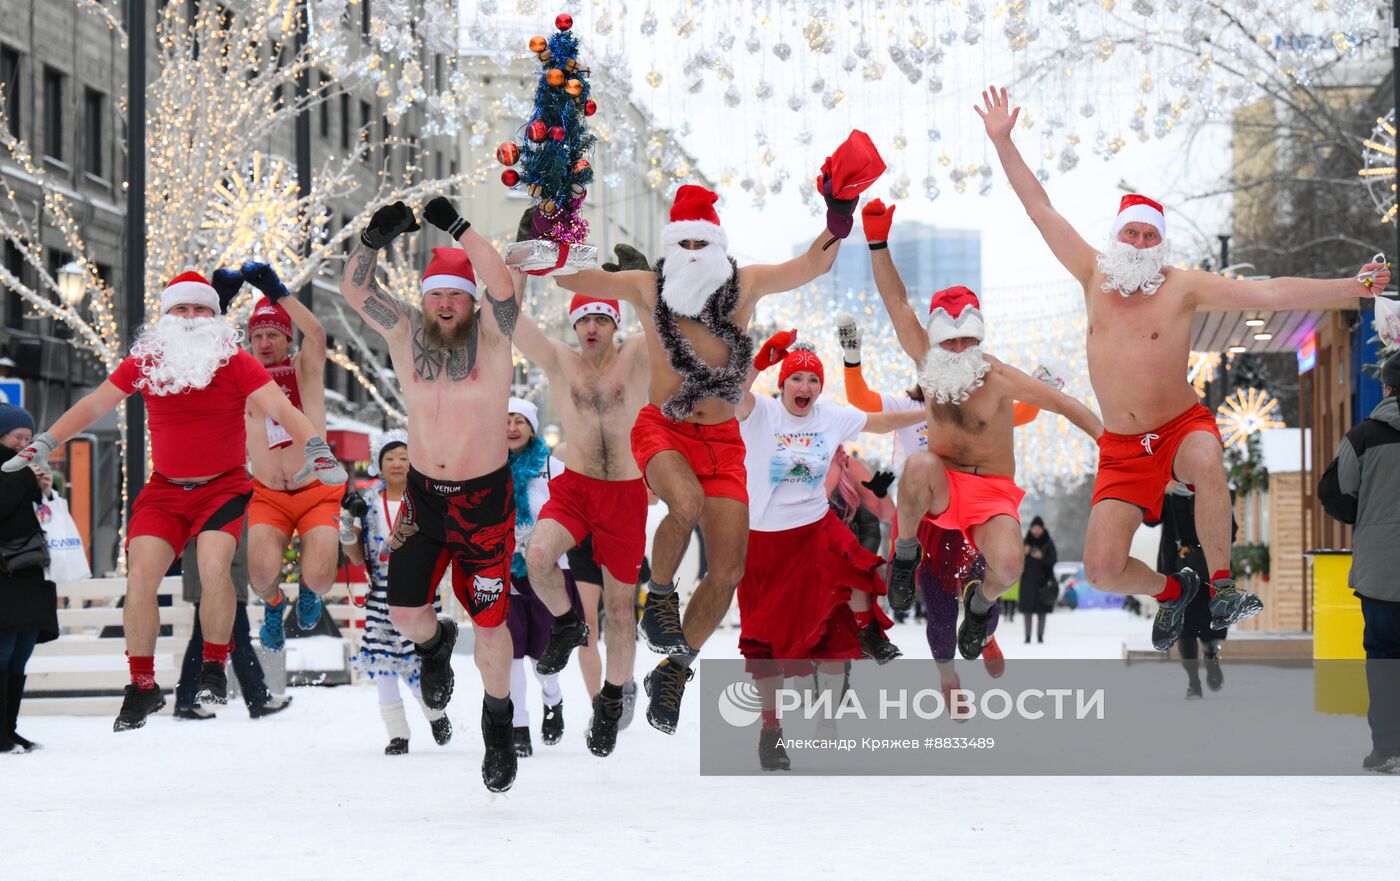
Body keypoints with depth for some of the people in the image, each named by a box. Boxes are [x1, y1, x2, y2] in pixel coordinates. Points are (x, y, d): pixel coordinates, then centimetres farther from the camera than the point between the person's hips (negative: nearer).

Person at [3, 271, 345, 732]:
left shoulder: (236, 362, -8)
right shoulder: (144, 362, 0)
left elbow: (281, 409, -14)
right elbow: (94, 405, 10)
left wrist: (315, 449, -29)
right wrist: (45, 444, 5)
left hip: (224, 487, -3)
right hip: (164, 489, 3)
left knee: (213, 567, -26)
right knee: (140, 575, -13)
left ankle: (214, 666, -3)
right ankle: (142, 685, 2)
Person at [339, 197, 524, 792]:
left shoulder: (490, 334, -10)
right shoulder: (405, 334, -1)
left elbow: (503, 285, -29)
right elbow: (353, 290, -8)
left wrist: (457, 228, -36)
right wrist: (373, 240, -25)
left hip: (485, 498, -3)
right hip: (423, 495, 3)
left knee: (488, 621, 1)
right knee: (404, 613, -3)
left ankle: (498, 720, 26)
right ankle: (435, 644, 35)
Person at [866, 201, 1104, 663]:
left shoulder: (998, 378, -13)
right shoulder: (927, 361, -4)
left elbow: (1064, 404, -10)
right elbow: (897, 303, -6)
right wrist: (878, 243, -15)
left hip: (992, 492, -2)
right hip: (941, 487, 2)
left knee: (1007, 563, -32)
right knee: (919, 465, -36)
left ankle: (982, 602, 8)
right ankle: (905, 551, -8)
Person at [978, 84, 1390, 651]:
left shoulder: (1182, 287, -5)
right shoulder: (1095, 278, 3)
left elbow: (1268, 294, -11)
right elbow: (1040, 209, 7)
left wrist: (1350, 287, -19)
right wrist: (1003, 141, 5)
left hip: (1182, 428, -3)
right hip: (1122, 450, 3)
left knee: (1206, 462, -41)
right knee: (1101, 570, -10)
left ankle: (1221, 589, -24)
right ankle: (1172, 590, 24)